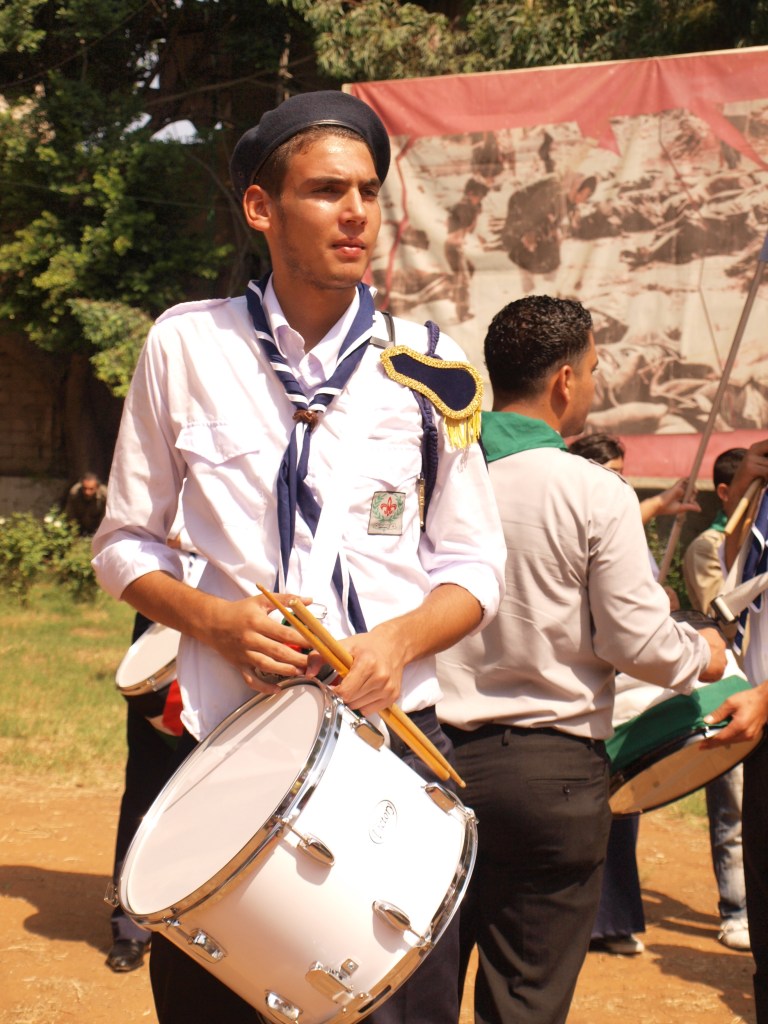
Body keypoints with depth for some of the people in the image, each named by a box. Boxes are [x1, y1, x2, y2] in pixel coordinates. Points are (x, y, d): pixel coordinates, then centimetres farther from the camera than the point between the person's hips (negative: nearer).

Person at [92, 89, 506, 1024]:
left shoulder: (427, 369, 1)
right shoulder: (186, 345, 0)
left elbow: (476, 565, 7)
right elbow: (124, 544, 7)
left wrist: (403, 636, -14)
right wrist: (214, 619, -12)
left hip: (394, 730, 1)